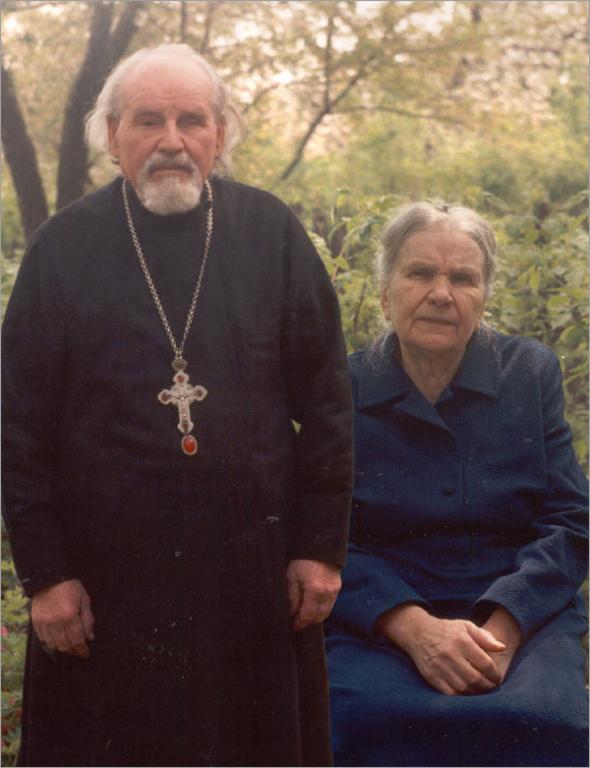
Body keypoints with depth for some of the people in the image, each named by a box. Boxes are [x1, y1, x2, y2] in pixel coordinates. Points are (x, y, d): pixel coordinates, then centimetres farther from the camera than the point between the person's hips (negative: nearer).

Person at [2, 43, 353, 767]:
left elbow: (326, 401, 2)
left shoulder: (271, 232, 1)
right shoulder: (63, 246, 0)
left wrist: (323, 547, 0)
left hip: (256, 569, 1)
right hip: (107, 577, 0)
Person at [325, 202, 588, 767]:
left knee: (539, 719, -31)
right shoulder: (344, 390, 4)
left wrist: (500, 629, -13)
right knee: (366, 716, -32)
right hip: (379, 621, -1)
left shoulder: (532, 373, 7)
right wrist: (416, 629, -18)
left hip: (521, 617, 1)